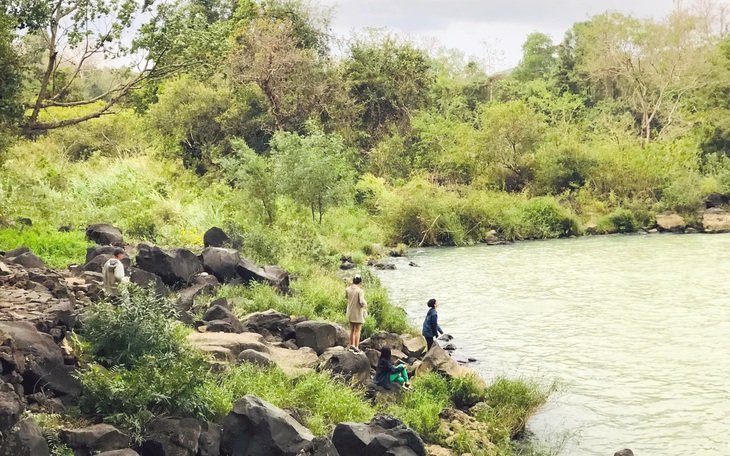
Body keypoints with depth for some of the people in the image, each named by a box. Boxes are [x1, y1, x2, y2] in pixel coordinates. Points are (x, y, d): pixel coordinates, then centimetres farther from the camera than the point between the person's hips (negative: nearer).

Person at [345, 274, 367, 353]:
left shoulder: (348, 289, -4)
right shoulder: (360, 291, -20)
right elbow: (362, 302, -26)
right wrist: (365, 304, -4)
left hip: (350, 313, 6)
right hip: (358, 313, -6)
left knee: (352, 329, 21)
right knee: (357, 331, 2)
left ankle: (352, 345, 31)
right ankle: (356, 347, 2)